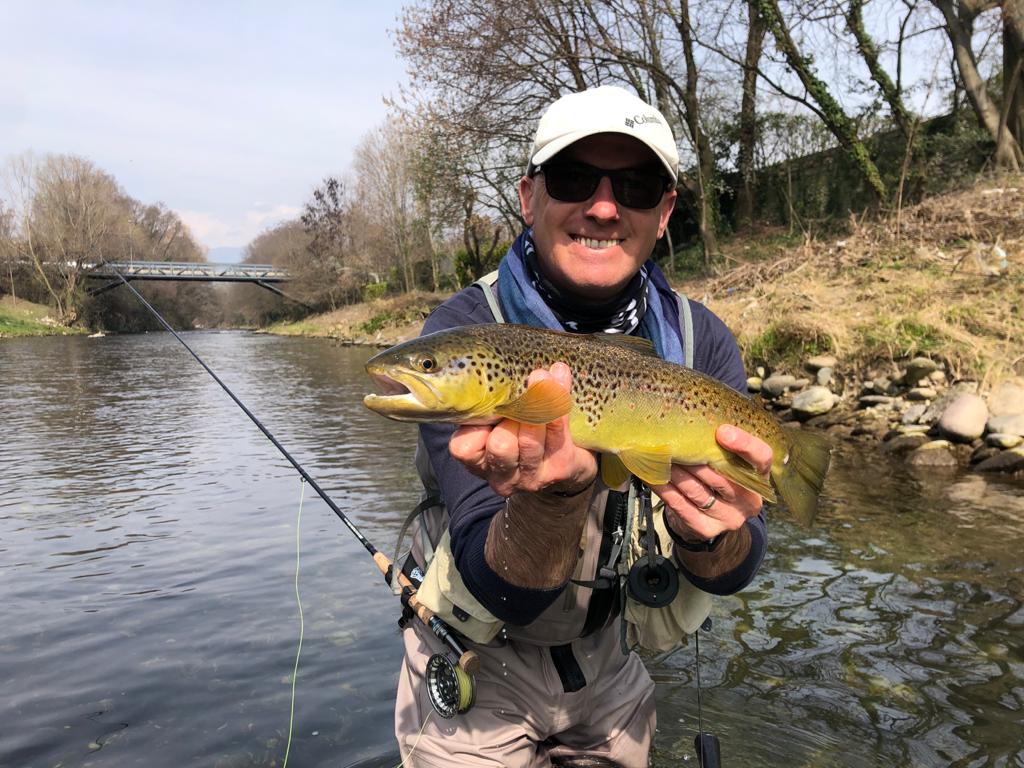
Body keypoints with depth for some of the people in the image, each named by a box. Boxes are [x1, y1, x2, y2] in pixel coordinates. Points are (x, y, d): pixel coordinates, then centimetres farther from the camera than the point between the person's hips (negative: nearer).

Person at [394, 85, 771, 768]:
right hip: (477, 665, -3)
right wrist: (554, 493, -44)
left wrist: (706, 536, -34)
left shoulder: (702, 342, -12)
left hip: (609, 659, 4)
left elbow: (731, 575, -14)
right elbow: (500, 593, -26)